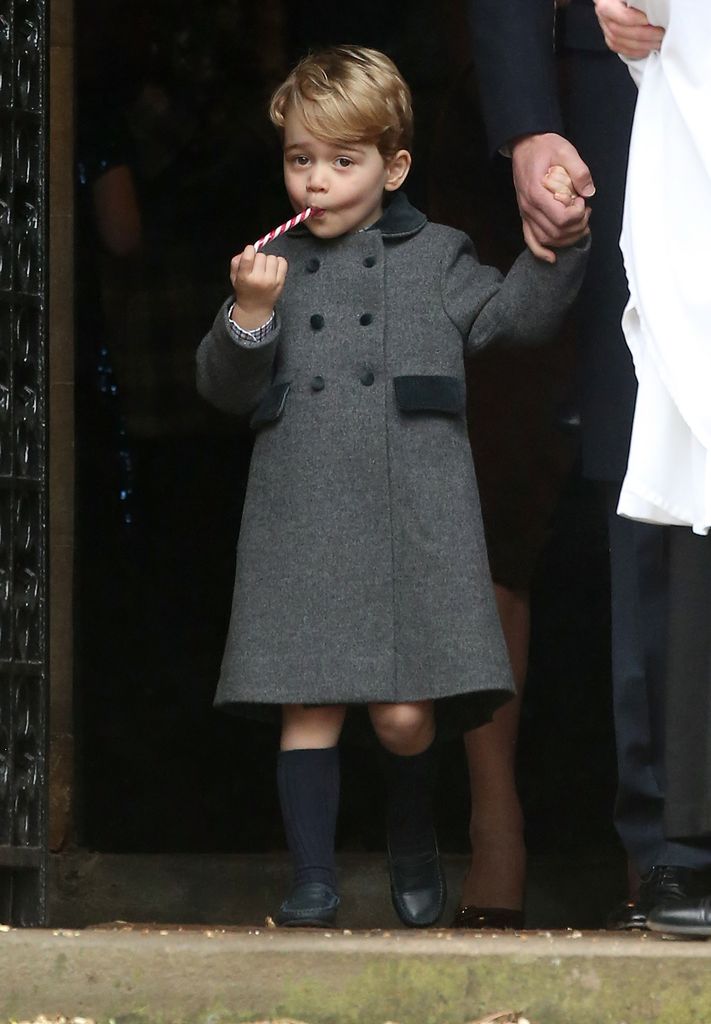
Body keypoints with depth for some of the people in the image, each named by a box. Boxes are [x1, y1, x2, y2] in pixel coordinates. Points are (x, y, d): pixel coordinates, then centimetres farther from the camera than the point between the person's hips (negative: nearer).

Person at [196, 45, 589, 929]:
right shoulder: (274, 267, 14)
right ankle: (312, 879, 1)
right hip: (300, 517, 1)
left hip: (414, 515, -1)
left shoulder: (433, 259, 11)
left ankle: (413, 845, 22)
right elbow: (222, 386, 11)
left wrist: (556, 245, -6)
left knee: (404, 712, -4)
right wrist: (249, 316, -7)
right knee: (309, 706, -3)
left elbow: (512, 316, 6)